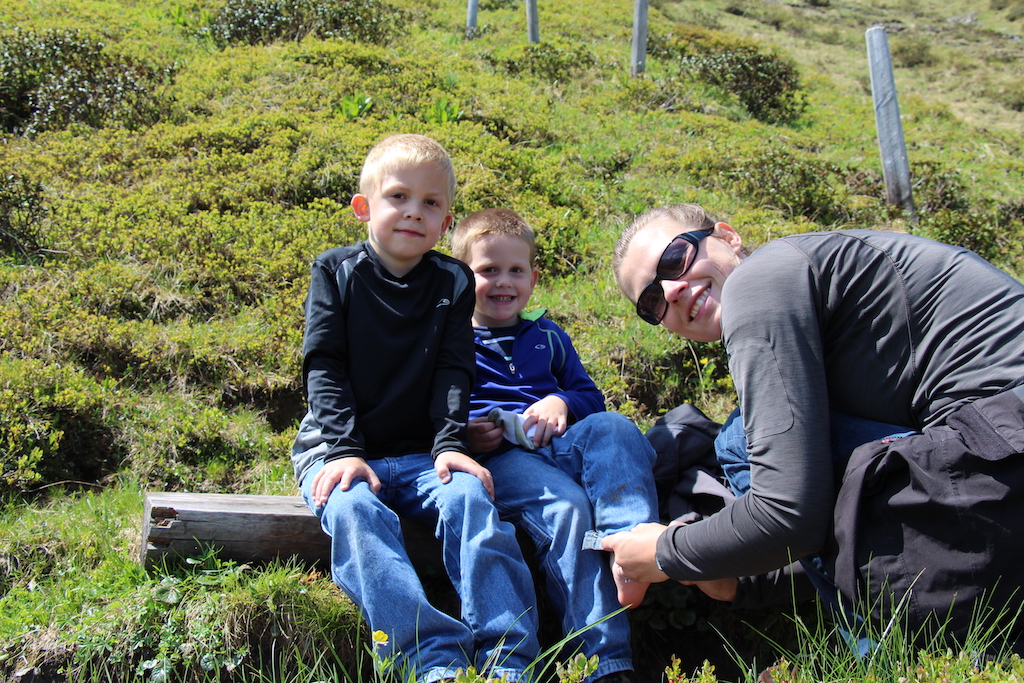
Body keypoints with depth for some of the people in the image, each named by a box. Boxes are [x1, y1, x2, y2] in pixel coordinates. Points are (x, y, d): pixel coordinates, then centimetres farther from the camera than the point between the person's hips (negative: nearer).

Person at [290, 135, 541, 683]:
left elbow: (454, 372, 2)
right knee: (354, 510, -32)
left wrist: (450, 445, -14)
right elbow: (323, 367, -4)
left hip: (419, 453, 2)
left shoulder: (453, 282, 8)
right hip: (339, 448, -1)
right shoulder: (336, 271, 3)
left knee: (468, 495, -28)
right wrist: (344, 451, -17)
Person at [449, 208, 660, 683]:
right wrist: (463, 434, -13)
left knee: (612, 427, -28)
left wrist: (562, 402, 1)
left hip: (561, 444, 4)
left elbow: (590, 394, 25)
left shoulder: (548, 336, 27)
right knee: (564, 506, -33)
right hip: (500, 458, -4)